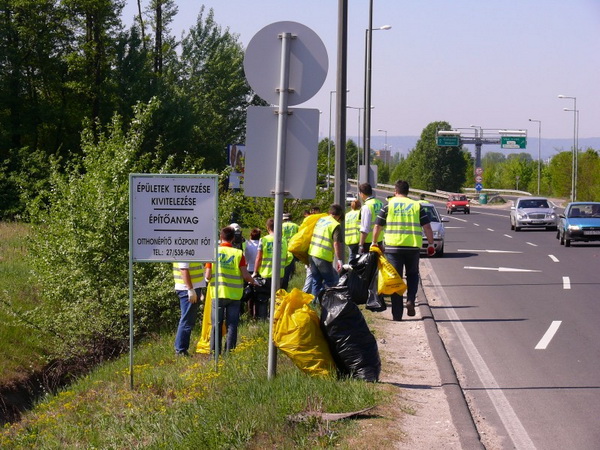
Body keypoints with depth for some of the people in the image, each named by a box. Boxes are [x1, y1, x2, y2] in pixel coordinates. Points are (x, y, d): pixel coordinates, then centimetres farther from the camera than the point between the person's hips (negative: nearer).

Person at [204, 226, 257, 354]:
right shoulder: (238, 253, -5)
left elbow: (208, 276, -5)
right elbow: (245, 275, -8)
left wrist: (207, 276, 18)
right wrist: (253, 282, 12)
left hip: (218, 293, 1)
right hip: (234, 295, -1)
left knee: (216, 324, 8)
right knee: (232, 325, 6)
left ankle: (214, 352, 9)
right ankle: (229, 351, 5)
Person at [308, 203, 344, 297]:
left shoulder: (320, 220, 13)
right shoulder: (335, 225, -9)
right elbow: (336, 243, -17)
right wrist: (339, 259, -18)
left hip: (312, 254, 7)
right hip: (323, 257, -7)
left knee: (316, 281, 16)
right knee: (330, 282, 2)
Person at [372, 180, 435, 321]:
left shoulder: (389, 205, 4)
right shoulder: (417, 206, 7)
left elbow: (377, 227, 6)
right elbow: (427, 227, 3)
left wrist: (374, 243, 19)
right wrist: (431, 244, 12)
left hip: (393, 247, -1)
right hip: (413, 247, 1)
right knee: (412, 275, 20)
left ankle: (397, 314, 3)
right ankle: (410, 300, -5)